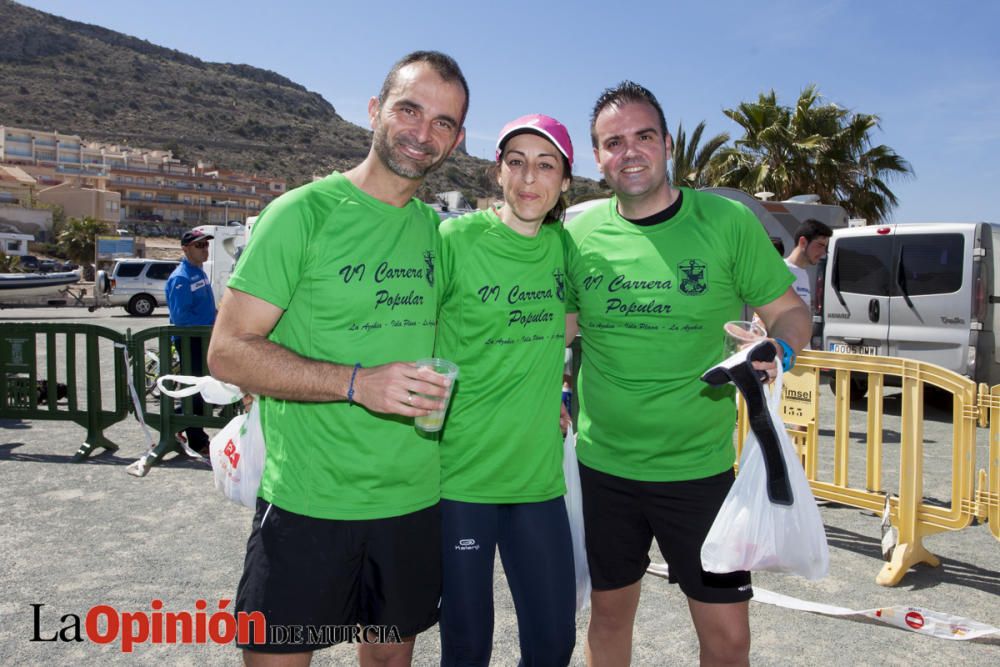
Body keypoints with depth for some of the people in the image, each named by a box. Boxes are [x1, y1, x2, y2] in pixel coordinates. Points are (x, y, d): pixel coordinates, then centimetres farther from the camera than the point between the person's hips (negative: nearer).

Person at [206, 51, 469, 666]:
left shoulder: (436, 228, 7)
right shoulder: (304, 212, -10)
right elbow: (229, 351, -14)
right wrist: (358, 383, -25)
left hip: (415, 497, 6)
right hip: (310, 501, -5)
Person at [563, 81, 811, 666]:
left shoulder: (727, 221, -7)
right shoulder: (579, 232, -1)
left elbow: (790, 311, 1)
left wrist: (779, 350, -20)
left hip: (699, 467, -1)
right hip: (602, 464, 2)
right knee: (610, 613, 18)